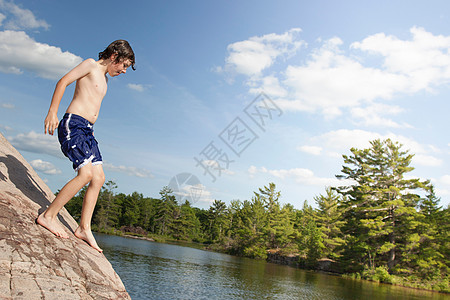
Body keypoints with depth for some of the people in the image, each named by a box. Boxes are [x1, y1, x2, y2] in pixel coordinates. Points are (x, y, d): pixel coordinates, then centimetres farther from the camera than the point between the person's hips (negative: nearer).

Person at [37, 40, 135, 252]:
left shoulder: (104, 79, 25)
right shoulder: (91, 65, 1)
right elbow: (63, 82, -8)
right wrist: (52, 112, -16)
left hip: (87, 130, 9)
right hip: (73, 124, -9)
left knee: (99, 178, -2)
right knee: (86, 173, -20)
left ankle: (84, 228, 1)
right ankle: (48, 216, -9)